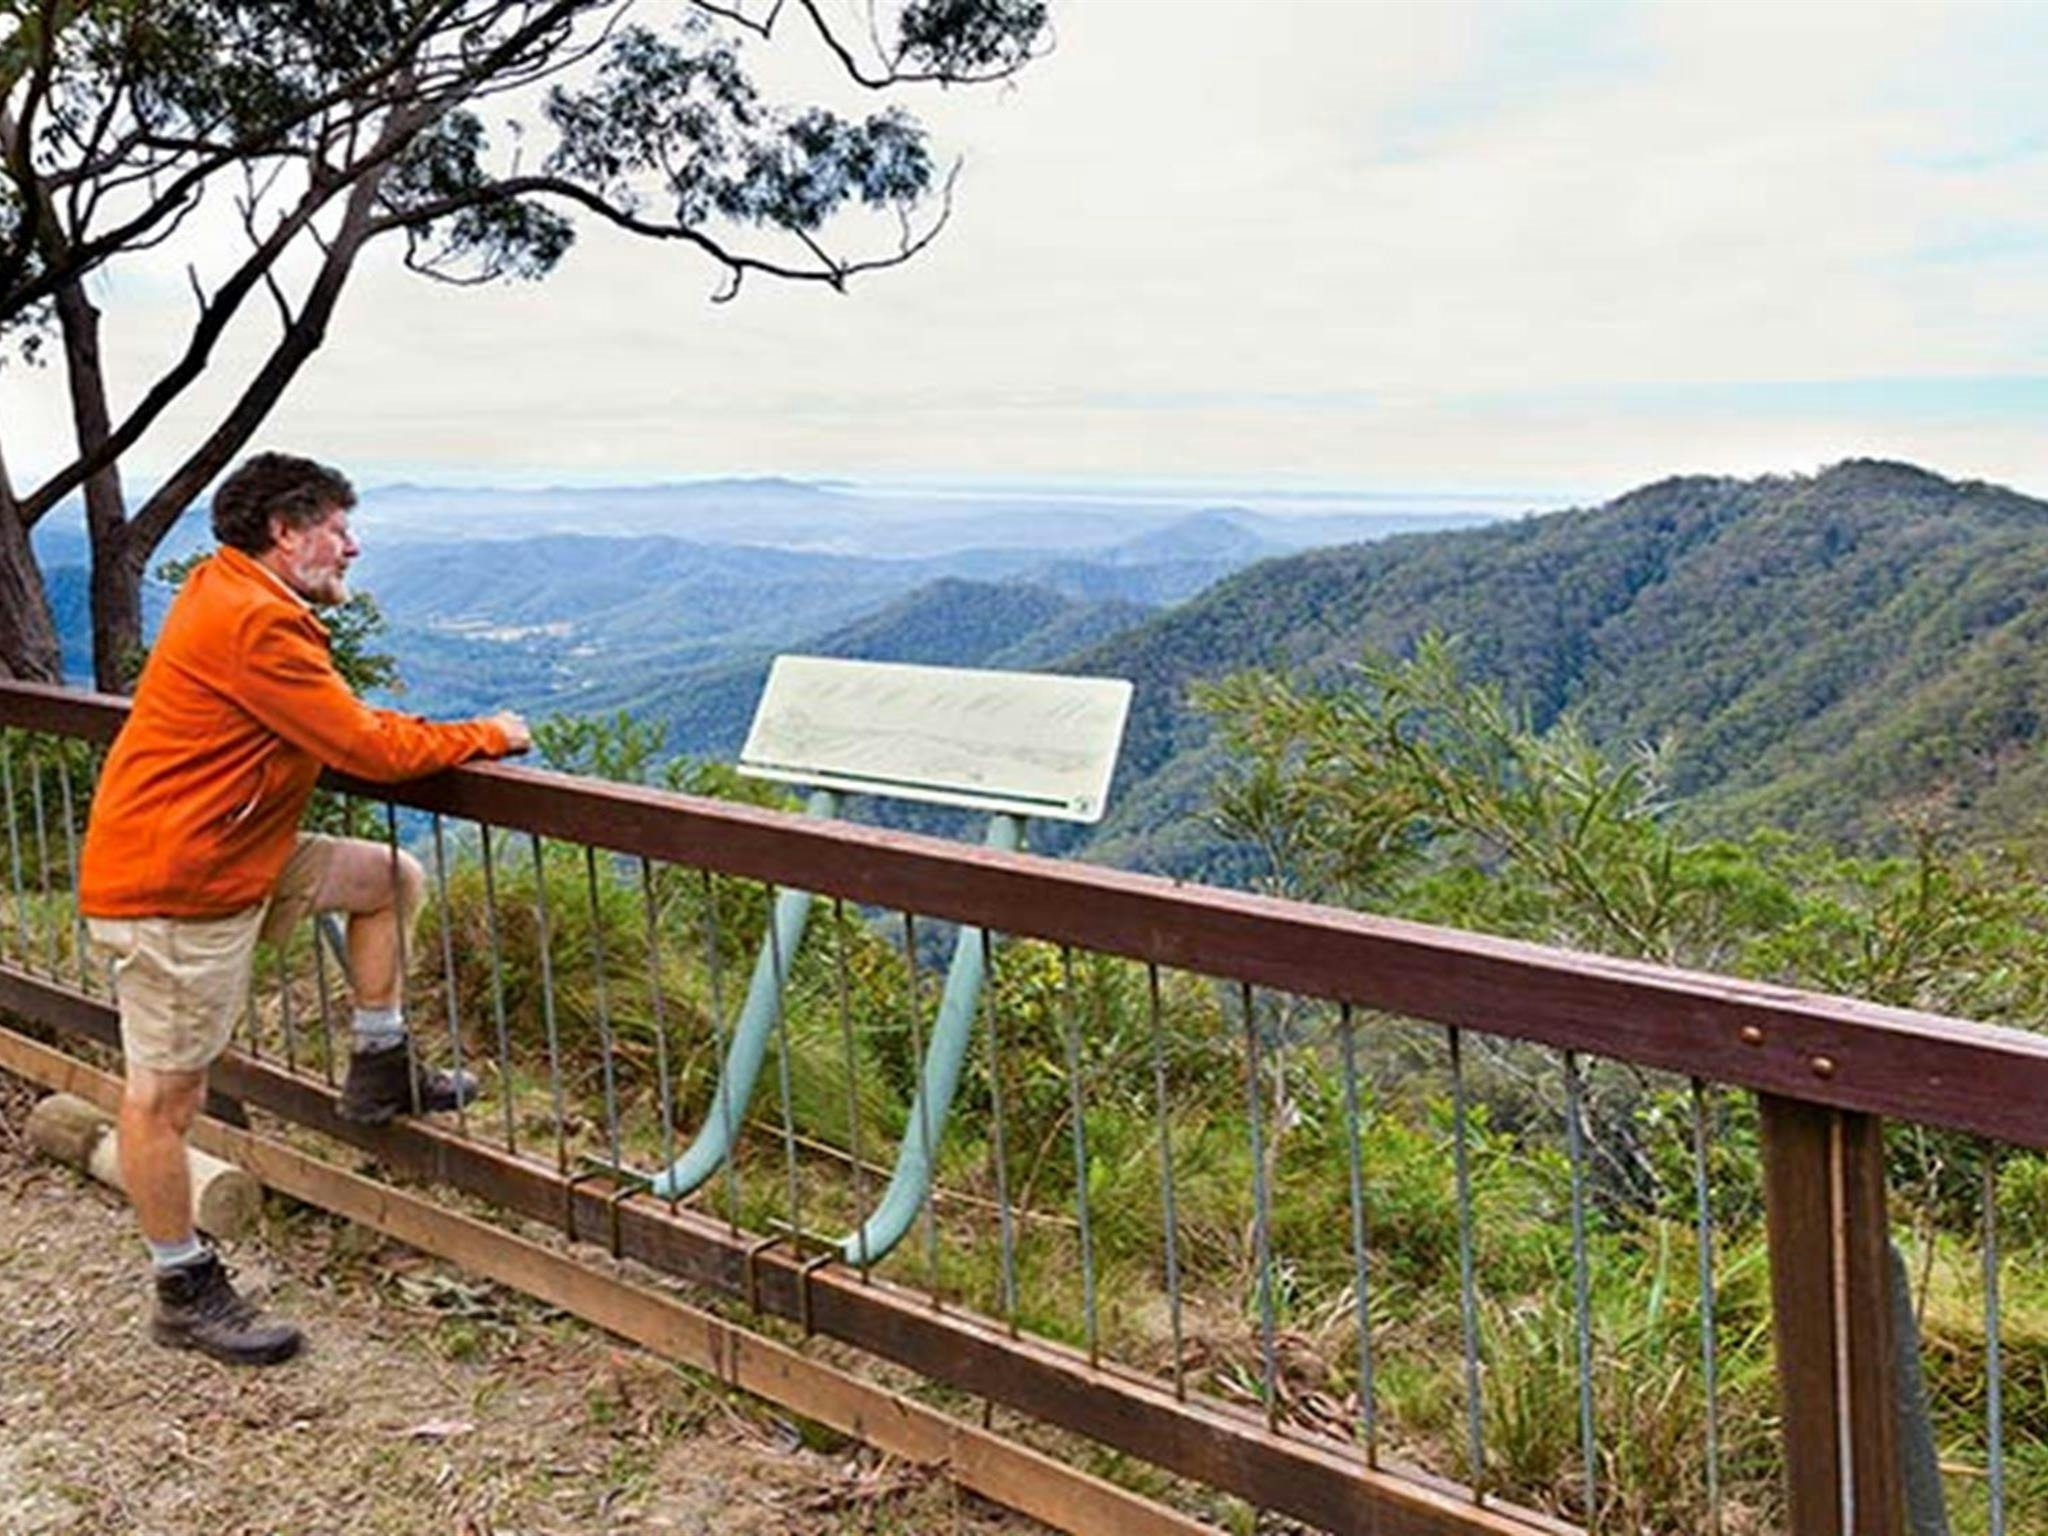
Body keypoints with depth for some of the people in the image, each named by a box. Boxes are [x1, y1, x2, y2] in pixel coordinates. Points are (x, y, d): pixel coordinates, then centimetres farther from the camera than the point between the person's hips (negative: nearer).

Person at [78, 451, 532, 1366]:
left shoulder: (234, 596, 11)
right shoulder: (254, 625, -22)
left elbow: (332, 731, 19)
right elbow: (370, 750, -20)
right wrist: (488, 736, -7)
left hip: (234, 859, 10)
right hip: (171, 888, -10)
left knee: (394, 878, 13)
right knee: (166, 1095, 1)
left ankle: (378, 1072, 20)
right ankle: (186, 1295, 11)